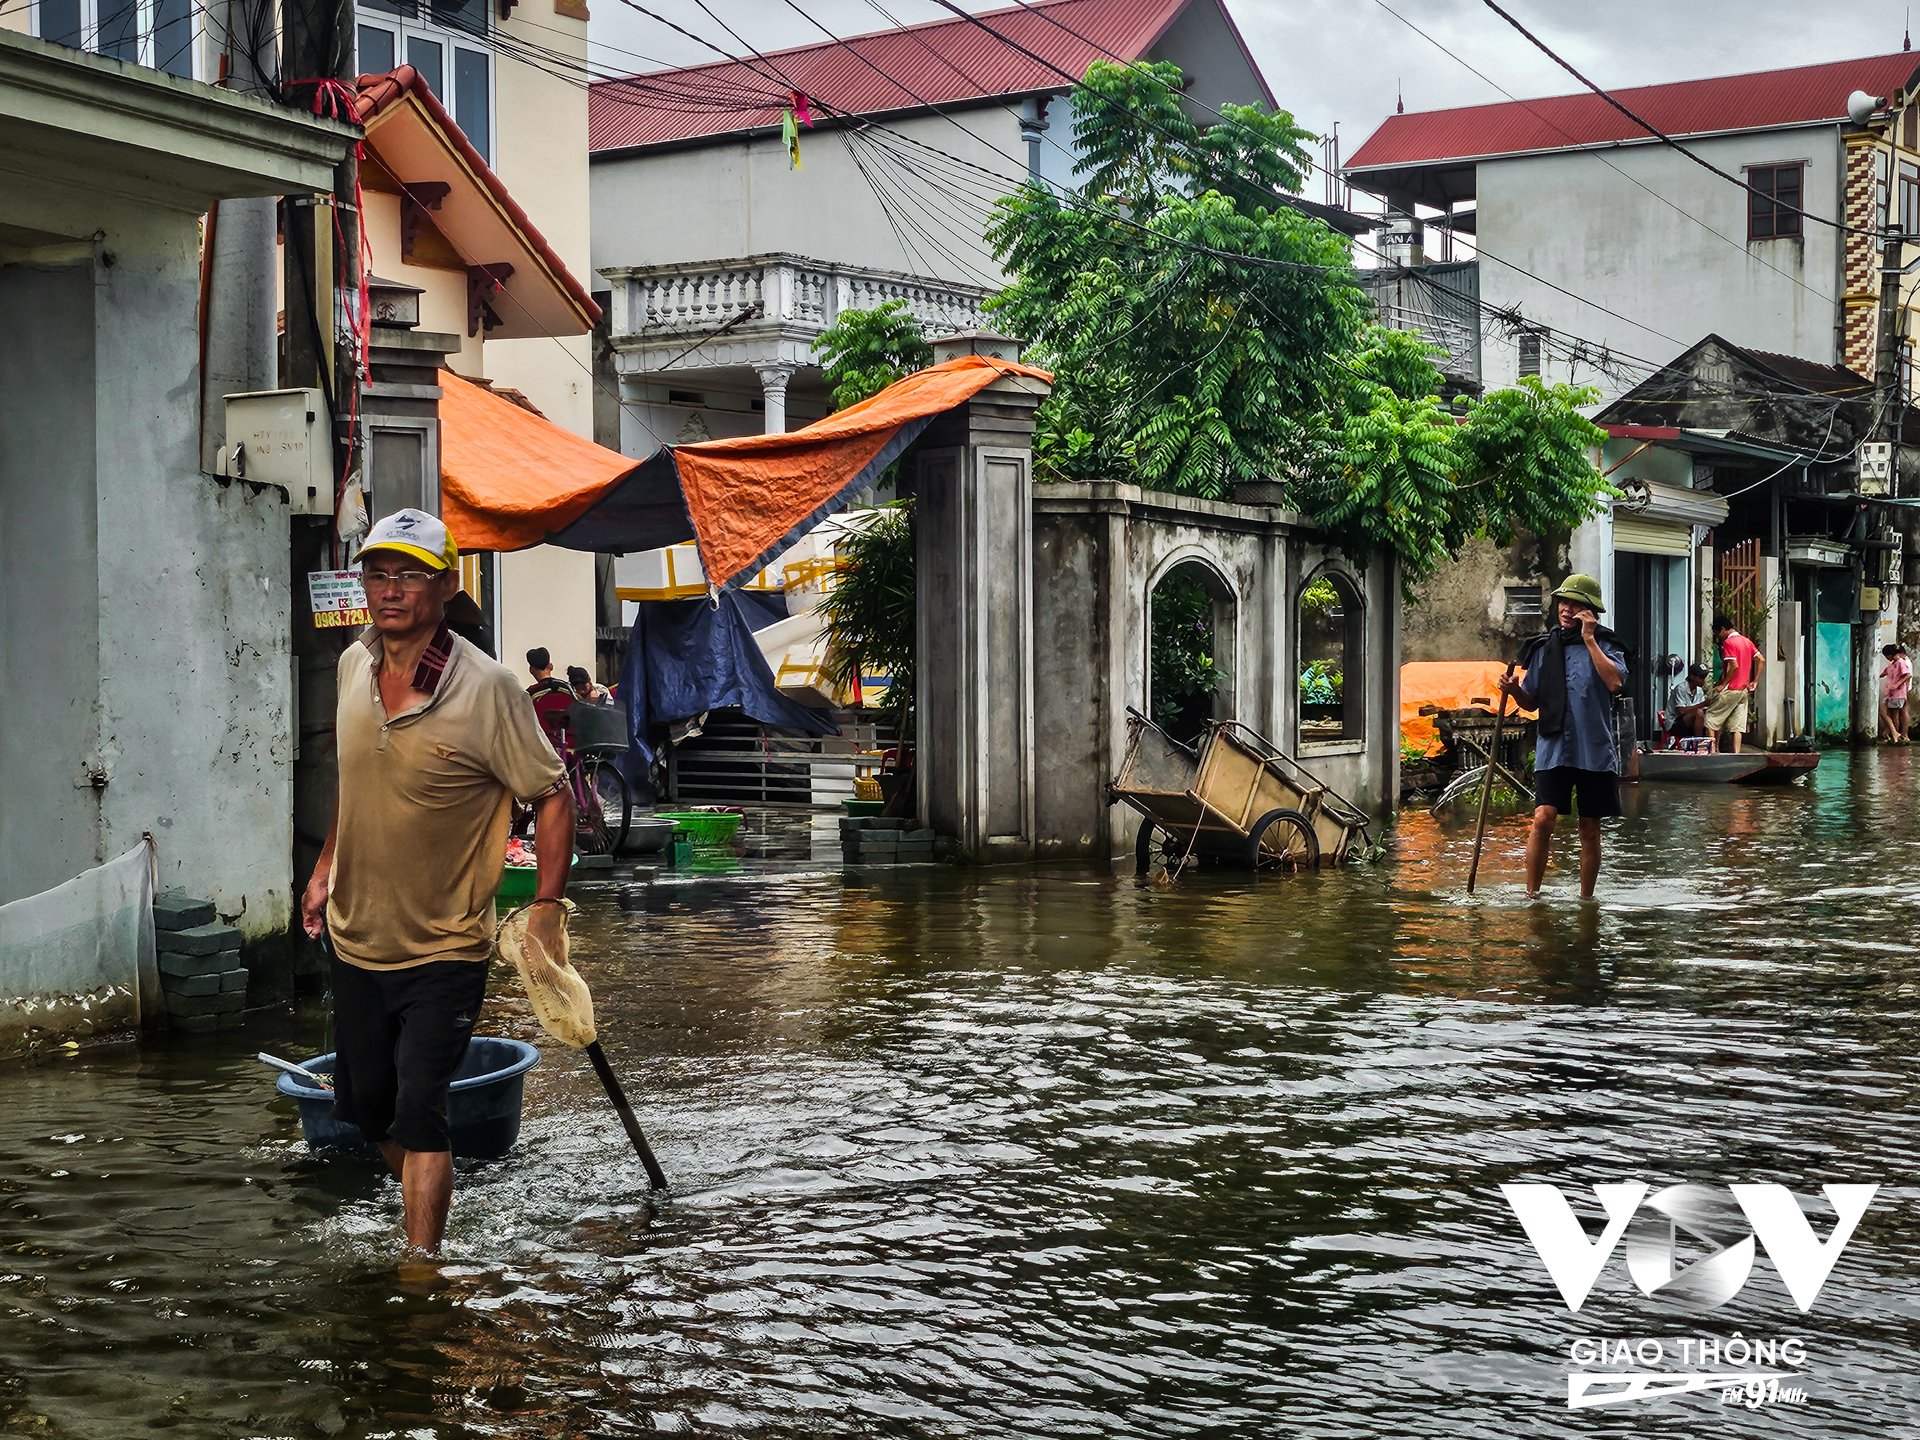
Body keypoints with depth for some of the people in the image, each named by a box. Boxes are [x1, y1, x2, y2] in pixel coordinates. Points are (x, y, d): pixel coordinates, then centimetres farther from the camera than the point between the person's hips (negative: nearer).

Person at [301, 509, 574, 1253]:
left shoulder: (487, 688, -19)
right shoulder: (353, 666, 0)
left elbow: (553, 796, -12)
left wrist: (547, 906, -18)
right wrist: (326, 866, 18)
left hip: (444, 950, -6)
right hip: (356, 937, 6)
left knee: (419, 1114, -12)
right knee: (366, 1106, 18)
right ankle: (427, 1205, 43)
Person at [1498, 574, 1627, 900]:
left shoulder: (1603, 644, 1)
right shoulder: (1543, 647, 10)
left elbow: (1615, 681, -20)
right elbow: (1533, 702, 16)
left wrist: (1589, 639, -17)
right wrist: (1514, 690, -5)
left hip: (1594, 751, -1)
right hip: (1552, 748, 1)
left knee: (1590, 829, 8)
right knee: (1543, 818, -15)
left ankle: (1586, 900, 21)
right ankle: (1531, 896, -7)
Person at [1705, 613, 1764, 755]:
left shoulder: (1728, 642, -12)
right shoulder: (1746, 641, 14)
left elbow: (1734, 666, -21)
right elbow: (1761, 660, 13)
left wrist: (1722, 685, -15)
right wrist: (1755, 681, 12)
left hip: (1730, 690, -8)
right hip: (1743, 690, 8)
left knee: (1711, 718, 1)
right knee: (1737, 725, 5)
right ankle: (1736, 754, -1)